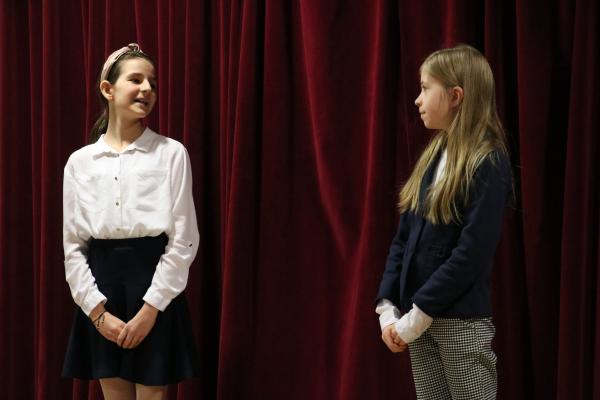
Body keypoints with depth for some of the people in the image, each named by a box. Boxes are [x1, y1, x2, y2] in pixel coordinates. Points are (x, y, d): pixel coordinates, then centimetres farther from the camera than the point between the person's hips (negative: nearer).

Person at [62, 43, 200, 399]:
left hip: (154, 283, -3)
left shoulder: (172, 153, -3)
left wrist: (150, 309, -11)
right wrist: (97, 310, -6)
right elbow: (73, 245, 5)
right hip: (102, 288, 3)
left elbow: (183, 240, -5)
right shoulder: (80, 162, 5)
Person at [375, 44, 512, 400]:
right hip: (421, 318, 7)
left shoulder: (488, 163, -12)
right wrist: (388, 308, 0)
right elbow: (403, 238, 10)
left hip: (462, 321, -7)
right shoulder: (432, 157, 10)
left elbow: (472, 253, -18)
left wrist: (416, 316, -16)